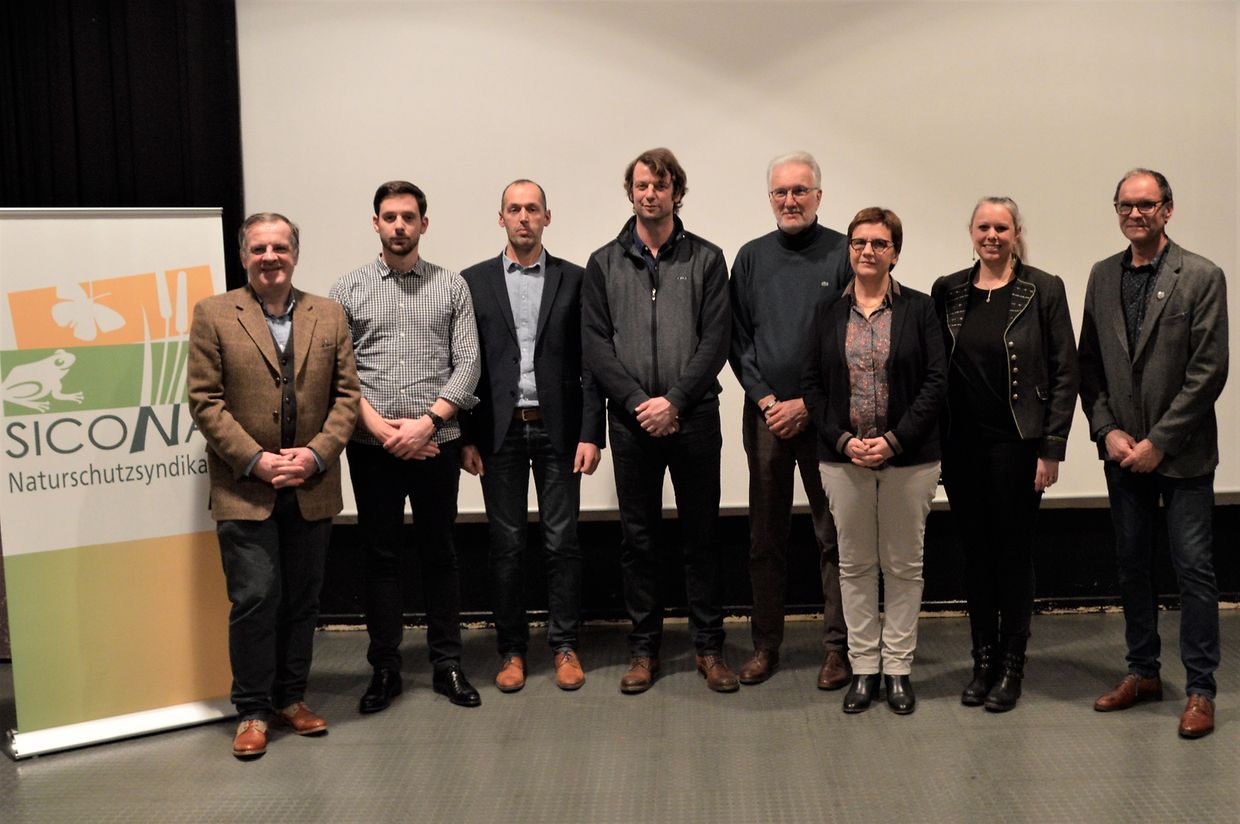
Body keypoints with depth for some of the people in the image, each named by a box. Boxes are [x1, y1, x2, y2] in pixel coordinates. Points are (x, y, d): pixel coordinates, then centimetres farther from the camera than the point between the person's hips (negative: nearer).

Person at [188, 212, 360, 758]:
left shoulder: (329, 316, 8)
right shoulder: (213, 315, 0)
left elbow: (346, 394, 5)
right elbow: (205, 401, -4)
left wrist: (318, 453, -10)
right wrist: (255, 460, -13)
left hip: (312, 488, 3)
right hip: (244, 489, -3)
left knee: (302, 600, 11)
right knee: (255, 599, -5)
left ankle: (291, 698, 24)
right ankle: (253, 711, 10)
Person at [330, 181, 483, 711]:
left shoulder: (452, 287, 6)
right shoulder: (349, 289, 6)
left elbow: (467, 364, -1)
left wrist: (428, 422, -13)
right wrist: (379, 427, -12)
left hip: (435, 442, 0)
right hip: (372, 446, 0)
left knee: (438, 552, 7)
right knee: (379, 555, 7)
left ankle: (447, 664, 18)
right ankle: (384, 669, 17)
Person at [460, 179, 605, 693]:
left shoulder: (574, 280, 5)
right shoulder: (475, 282, 6)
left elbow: (589, 361, 2)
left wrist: (591, 433, -5)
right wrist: (465, 437, -1)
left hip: (557, 428, 0)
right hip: (499, 431, 0)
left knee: (562, 540, 3)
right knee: (505, 543, 6)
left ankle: (564, 646, 15)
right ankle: (511, 649, 16)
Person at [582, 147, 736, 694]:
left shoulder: (706, 260, 4)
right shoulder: (604, 264, 7)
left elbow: (715, 342, -4)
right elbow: (595, 346, 0)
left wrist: (674, 401, -14)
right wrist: (638, 402, -11)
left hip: (694, 418, -1)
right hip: (631, 420, 1)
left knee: (701, 535, 6)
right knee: (638, 537, 8)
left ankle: (709, 647, 16)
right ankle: (644, 649, 18)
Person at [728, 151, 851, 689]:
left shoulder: (845, 254, -1)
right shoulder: (751, 258, 9)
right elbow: (737, 340, 9)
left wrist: (808, 404, -9)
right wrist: (765, 399, -4)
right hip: (765, 414, 3)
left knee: (835, 537, 2)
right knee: (766, 536, 8)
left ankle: (837, 647, 12)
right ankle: (765, 644, 18)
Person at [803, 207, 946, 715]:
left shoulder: (919, 309, 0)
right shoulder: (829, 313, 5)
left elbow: (936, 381, -5)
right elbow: (813, 383, 4)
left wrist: (894, 440, -14)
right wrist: (844, 440, -9)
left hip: (908, 457, -1)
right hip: (843, 456, 2)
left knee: (904, 564, 7)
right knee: (855, 564, 8)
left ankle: (897, 668, 18)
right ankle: (863, 668, 18)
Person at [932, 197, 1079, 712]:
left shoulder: (1043, 291, -3)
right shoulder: (947, 292, 6)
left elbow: (1065, 373, -4)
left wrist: (1052, 449, -9)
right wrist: (934, 442, 3)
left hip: (1016, 444, -3)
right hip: (961, 445, 3)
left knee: (1013, 553, 4)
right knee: (975, 553, 11)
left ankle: (1012, 666, 17)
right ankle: (983, 661, 23)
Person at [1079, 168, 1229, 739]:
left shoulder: (1201, 277, -7)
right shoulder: (1103, 277, 8)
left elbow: (1208, 371, -12)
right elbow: (1089, 365, 9)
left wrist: (1158, 442, -14)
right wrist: (1107, 431, -3)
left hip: (1181, 453, -5)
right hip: (1123, 452, 5)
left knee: (1194, 567, -1)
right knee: (1132, 564, 12)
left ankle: (1200, 690, 9)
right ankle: (1143, 673, 26)